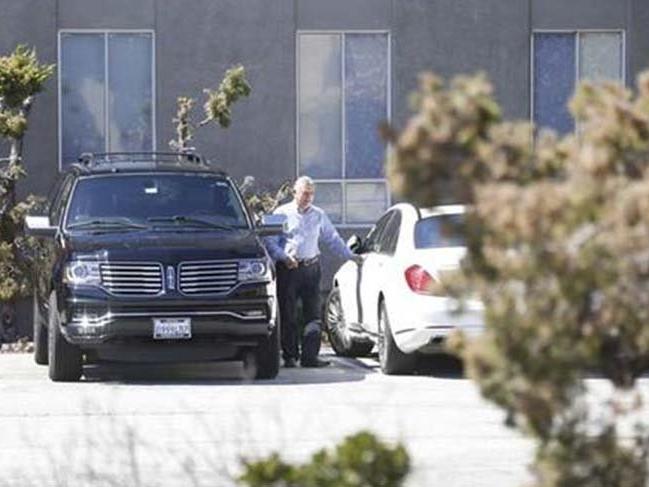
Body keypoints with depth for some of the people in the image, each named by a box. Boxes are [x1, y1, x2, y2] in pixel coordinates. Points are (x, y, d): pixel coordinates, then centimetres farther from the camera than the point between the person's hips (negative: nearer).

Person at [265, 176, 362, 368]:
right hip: (288, 269, -3)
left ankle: (310, 355, -5)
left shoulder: (319, 215, 14)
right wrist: (284, 257, -15)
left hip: (311, 267, 3)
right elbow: (270, 241, 1)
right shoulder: (282, 213, 4)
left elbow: (333, 239, 20)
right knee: (287, 315, 0)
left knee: (313, 314, -5)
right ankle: (289, 356, 7)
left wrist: (350, 256, 11)